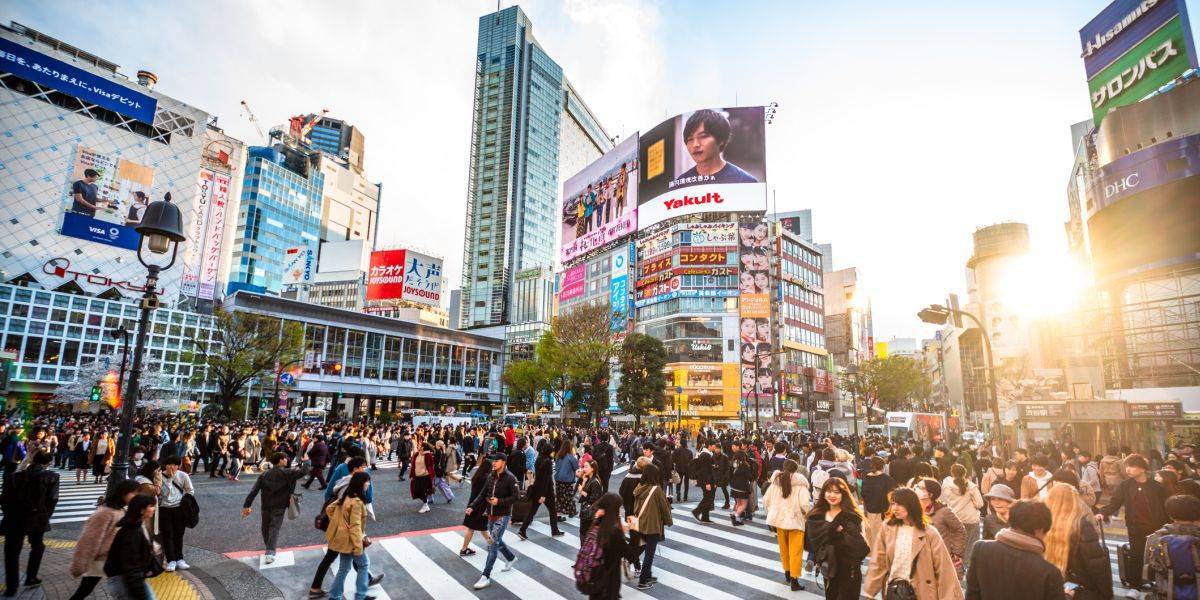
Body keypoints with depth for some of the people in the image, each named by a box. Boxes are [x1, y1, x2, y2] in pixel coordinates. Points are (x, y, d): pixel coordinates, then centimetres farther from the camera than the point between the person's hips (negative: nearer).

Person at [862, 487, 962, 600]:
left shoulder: (929, 533, -8)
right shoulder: (887, 528, -2)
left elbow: (943, 567, -7)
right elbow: (878, 562, 0)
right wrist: (870, 591, -2)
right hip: (893, 589, 2)